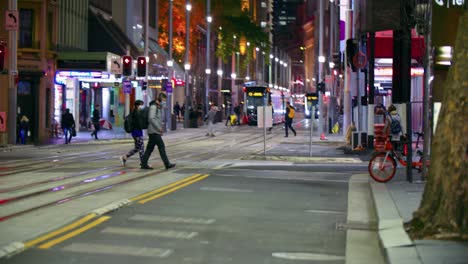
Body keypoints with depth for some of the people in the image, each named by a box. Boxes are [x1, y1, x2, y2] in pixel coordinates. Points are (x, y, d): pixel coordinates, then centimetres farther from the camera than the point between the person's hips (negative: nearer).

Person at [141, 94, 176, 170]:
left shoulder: (160, 107, 18)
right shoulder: (153, 106, -12)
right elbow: (151, 118, -20)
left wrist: (160, 128, 17)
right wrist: (159, 128, -19)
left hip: (156, 131, 10)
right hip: (154, 131, -10)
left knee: (150, 148, 9)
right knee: (161, 146, -9)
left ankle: (144, 164, 12)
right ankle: (167, 164, -9)